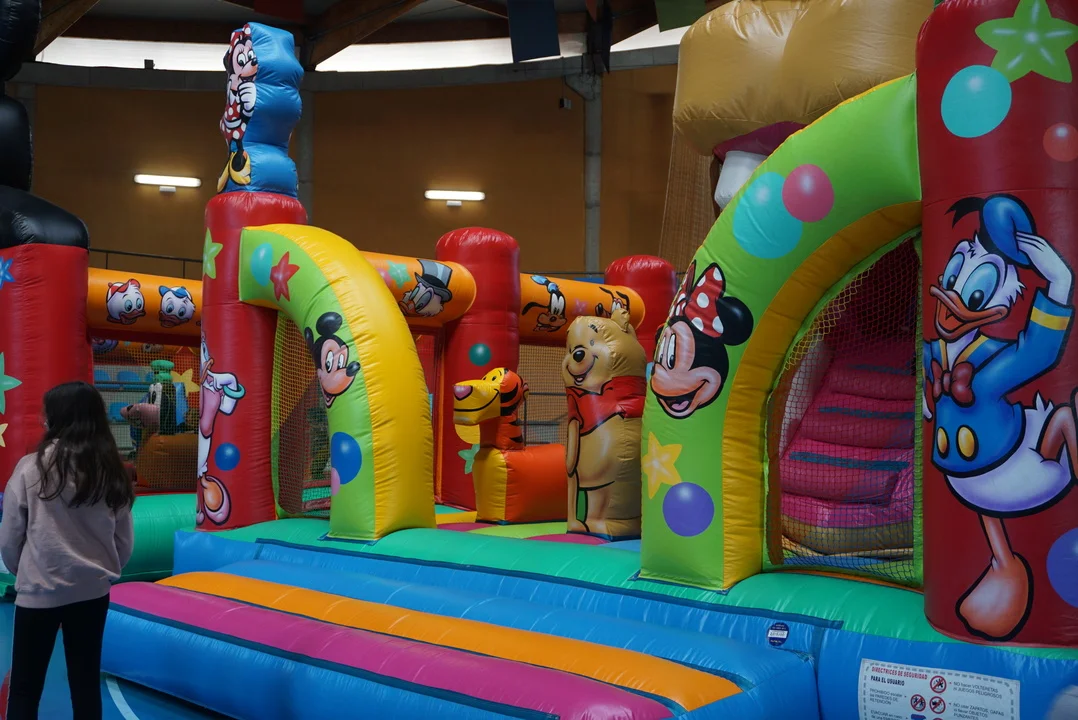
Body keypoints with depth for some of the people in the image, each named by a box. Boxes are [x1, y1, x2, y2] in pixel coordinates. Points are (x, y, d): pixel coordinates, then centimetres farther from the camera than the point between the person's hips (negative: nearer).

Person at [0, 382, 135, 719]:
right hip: (92, 591, 3)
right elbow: (125, 542, 3)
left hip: (40, 590, -3)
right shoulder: (113, 472, -2)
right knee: (86, 683, 13)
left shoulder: (31, 468, -13)